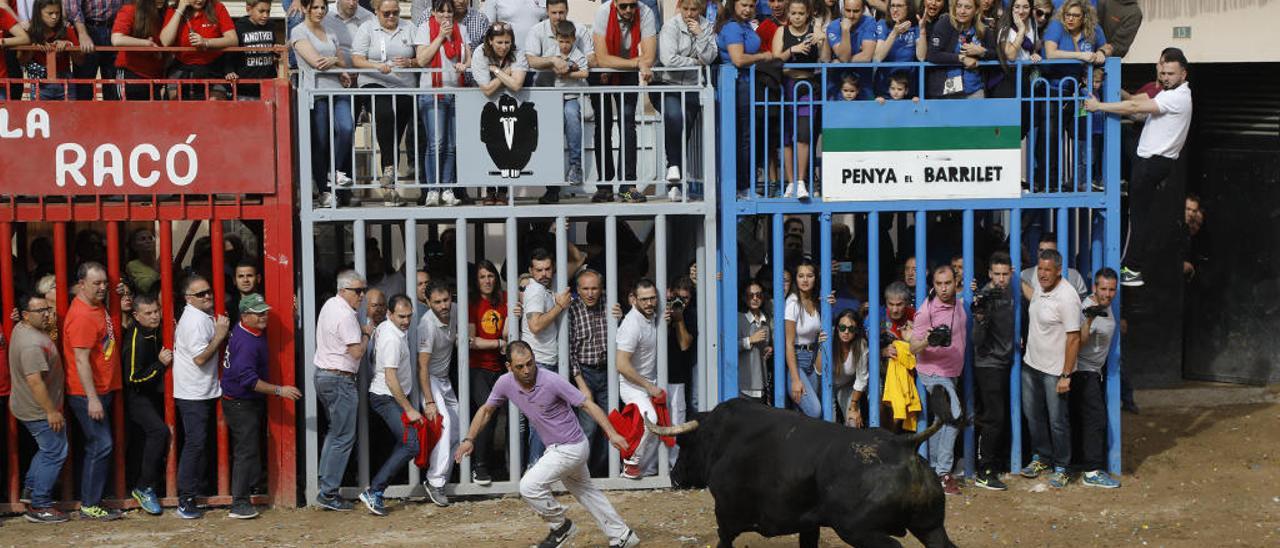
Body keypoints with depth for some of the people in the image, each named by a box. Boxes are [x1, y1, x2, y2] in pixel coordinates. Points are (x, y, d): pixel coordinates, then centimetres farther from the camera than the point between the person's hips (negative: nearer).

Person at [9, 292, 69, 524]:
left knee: (47, 450, 25)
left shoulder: (21, 329, 5)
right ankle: (39, 507, 3)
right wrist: (51, 411, -27)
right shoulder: (32, 344, -28)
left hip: (29, 407, 10)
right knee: (54, 453, -2)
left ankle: (30, 489, 33)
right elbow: (34, 381, -31)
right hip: (39, 410, -10)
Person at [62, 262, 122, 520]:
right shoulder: (82, 316, -20)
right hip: (88, 393, -10)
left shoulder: (98, 306, 9)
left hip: (102, 390, 10)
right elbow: (81, 360, -23)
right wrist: (92, 399, -25)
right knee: (100, 446, -7)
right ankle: (90, 506, 0)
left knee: (96, 446, 14)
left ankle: (90, 499, 21)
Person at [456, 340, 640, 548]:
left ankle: (561, 526, 9)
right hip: (556, 449, 8)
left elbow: (587, 404, -23)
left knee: (529, 487, -14)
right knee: (585, 491, 19)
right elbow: (486, 410, 8)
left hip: (571, 447, -8)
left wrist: (612, 434, -30)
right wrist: (469, 439, -1)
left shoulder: (551, 381, -26)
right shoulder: (506, 383, -9)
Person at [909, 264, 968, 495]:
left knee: (942, 420, 15)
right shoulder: (927, 310, -17)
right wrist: (927, 341, -36)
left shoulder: (960, 304, 5)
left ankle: (935, 468, 26)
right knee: (953, 416, -21)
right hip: (934, 372, -8)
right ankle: (944, 473, -20)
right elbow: (913, 348, -17)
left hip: (952, 372, 8)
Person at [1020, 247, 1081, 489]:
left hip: (1055, 370, -8)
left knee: (1057, 421, 0)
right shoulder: (1038, 287, 3)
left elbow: (1073, 338, -21)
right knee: (1033, 414, 17)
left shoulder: (1067, 297, -21)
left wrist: (1066, 376, -22)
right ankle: (1041, 457, 34)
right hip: (1031, 363, 8)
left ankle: (1061, 467, 13)